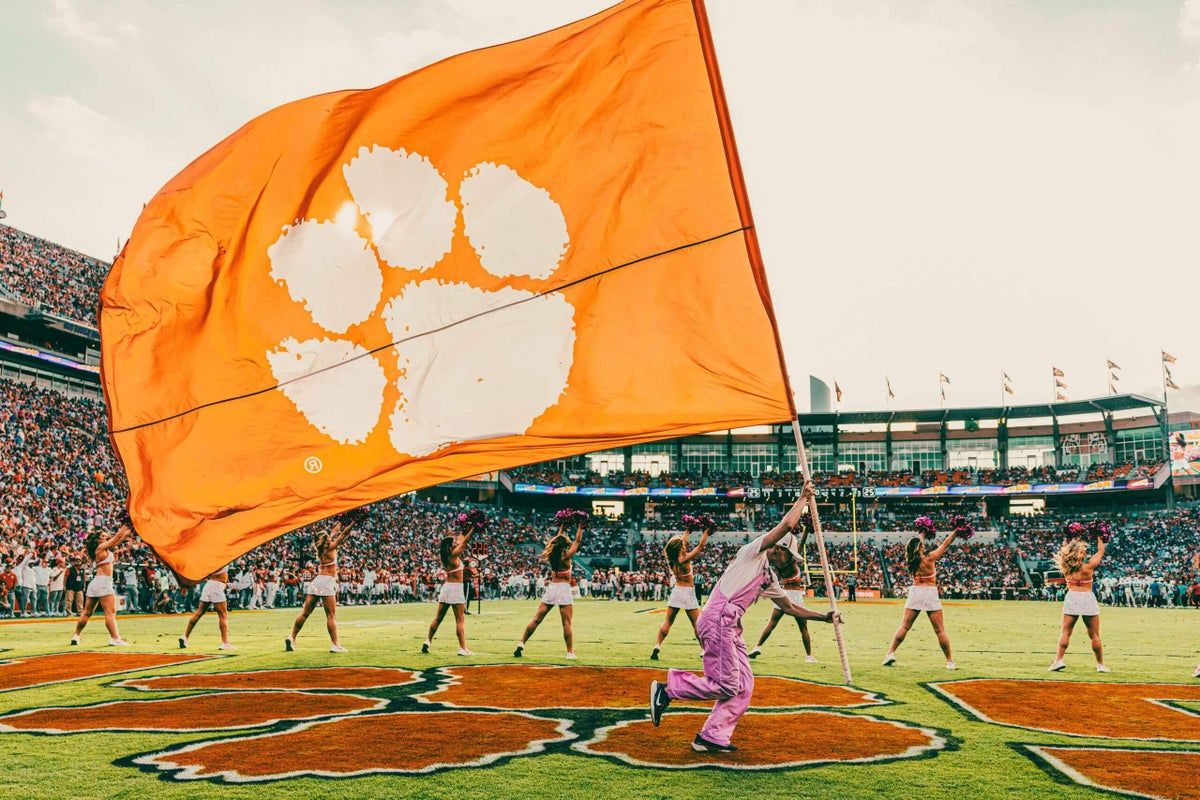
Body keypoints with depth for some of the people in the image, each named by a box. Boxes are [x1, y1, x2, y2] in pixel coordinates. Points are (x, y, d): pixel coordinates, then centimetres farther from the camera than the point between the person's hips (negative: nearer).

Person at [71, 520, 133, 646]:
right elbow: (117, 537, -6)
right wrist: (126, 525, 2)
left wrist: (129, 531, 20)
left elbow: (119, 539, 22)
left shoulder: (105, 549, 17)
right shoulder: (100, 548, -6)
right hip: (103, 582, -10)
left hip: (96, 583, 10)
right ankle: (114, 638, -18)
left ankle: (76, 636, 20)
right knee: (110, 612, -13)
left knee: (87, 612, 14)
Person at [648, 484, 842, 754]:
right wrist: (803, 498, 3)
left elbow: (790, 607, 36)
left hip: (732, 629, 10)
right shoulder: (753, 552, 2)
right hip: (717, 620, -10)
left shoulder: (769, 579, 27)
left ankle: (712, 737, 6)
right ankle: (668, 689, -3)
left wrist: (825, 617, 34)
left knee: (744, 687, 5)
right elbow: (787, 525, -8)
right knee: (727, 686, -13)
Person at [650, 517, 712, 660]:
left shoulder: (671, 558, -1)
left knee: (667, 621, 9)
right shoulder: (685, 559, -17)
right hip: (688, 592, -6)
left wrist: (688, 530, 24)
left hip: (676, 591, 6)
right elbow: (700, 545, -13)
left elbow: (680, 542, 14)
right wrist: (706, 532, -1)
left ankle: (657, 645, -1)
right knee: (697, 623, 2)